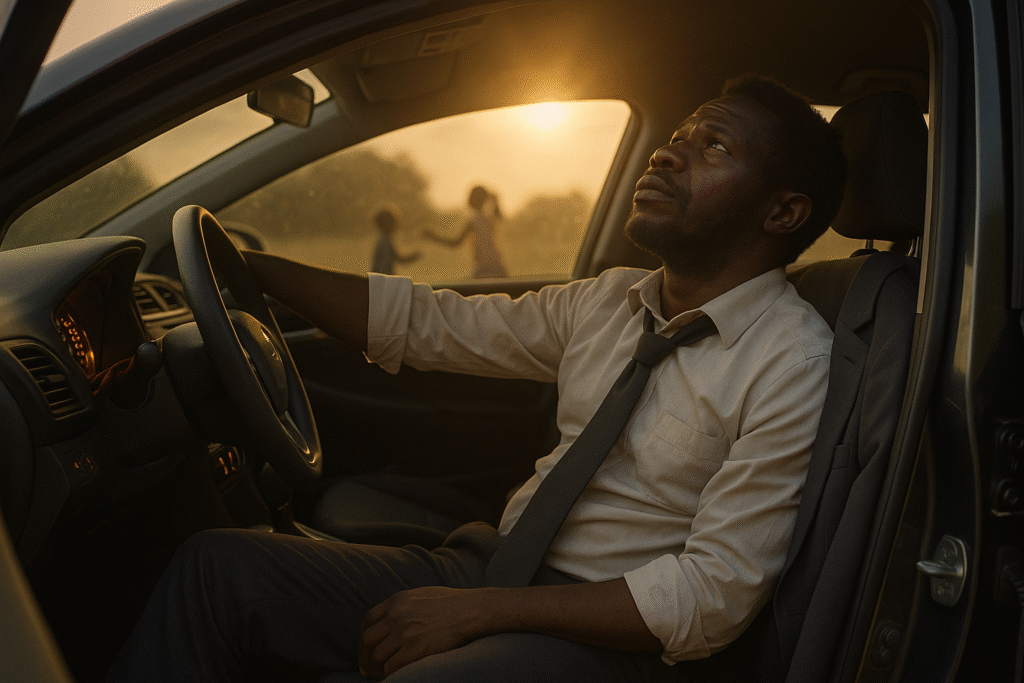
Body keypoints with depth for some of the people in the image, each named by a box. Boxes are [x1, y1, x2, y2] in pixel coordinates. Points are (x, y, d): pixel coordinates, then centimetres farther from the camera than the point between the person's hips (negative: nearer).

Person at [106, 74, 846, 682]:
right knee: (221, 563, -8)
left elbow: (715, 592, -16)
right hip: (493, 563, 7)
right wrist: (250, 266, 6)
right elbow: (427, 323, 11)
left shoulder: (794, 362, -12)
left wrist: (480, 610, -19)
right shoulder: (609, 301, 8)